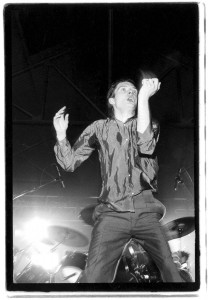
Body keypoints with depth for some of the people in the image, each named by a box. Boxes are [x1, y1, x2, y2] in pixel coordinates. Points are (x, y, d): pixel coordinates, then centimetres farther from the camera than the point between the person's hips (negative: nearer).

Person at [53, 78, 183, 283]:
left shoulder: (148, 124, 14)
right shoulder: (99, 128, 15)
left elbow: (145, 147, -10)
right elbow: (70, 163, 13)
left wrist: (144, 97, -11)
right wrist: (61, 134, -4)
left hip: (146, 214, 1)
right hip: (112, 214, -1)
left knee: (173, 273, -7)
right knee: (94, 276, -17)